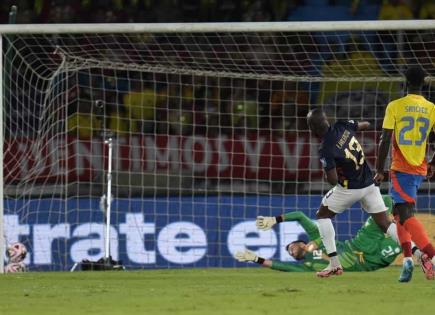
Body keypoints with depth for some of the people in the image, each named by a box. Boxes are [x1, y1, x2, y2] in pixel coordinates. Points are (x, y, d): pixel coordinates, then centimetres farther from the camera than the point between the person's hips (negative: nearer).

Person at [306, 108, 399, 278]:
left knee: (323, 215, 14)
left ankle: (334, 264, 7)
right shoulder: (342, 126, -3)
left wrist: (326, 171, 1)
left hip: (349, 188, -6)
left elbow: (333, 180, -21)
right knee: (385, 224, 6)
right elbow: (366, 125, 17)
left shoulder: (325, 150, -20)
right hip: (369, 184, 6)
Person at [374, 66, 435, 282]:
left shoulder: (395, 107, -6)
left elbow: (385, 140, -9)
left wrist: (379, 170, -2)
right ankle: (407, 257, 6)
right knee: (400, 212, 20)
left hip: (401, 169, -5)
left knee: (406, 216, -11)